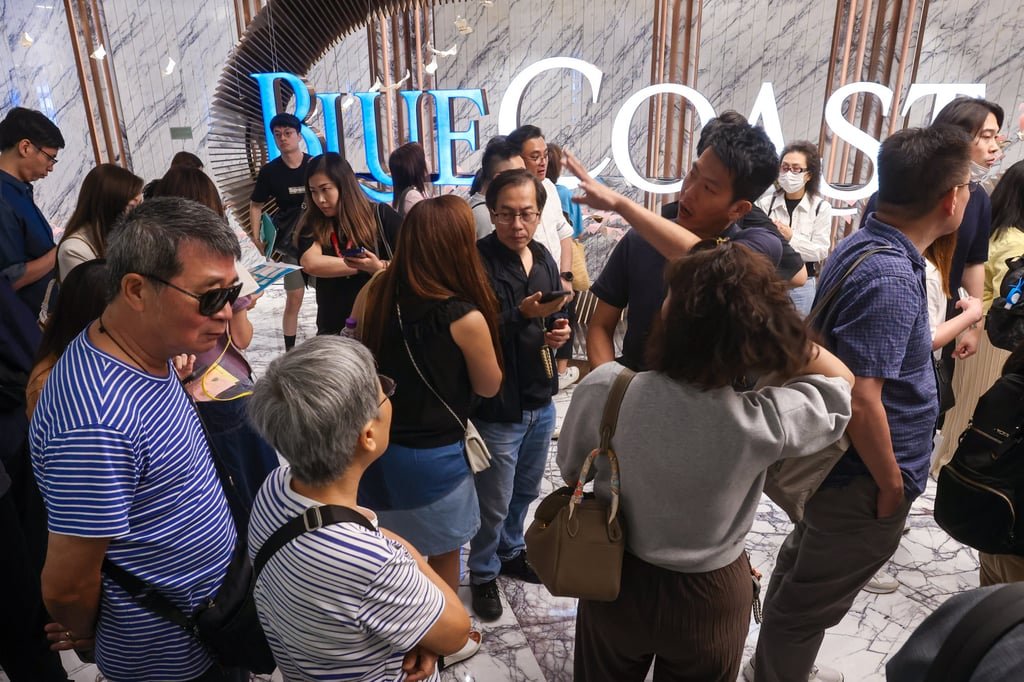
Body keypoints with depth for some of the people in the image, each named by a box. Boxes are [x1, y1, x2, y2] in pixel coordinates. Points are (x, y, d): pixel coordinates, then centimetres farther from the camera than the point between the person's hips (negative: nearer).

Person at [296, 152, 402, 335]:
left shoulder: (380, 215, -4)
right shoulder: (312, 225, 0)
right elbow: (311, 263, -19)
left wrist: (378, 267, -26)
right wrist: (379, 266, -19)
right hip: (335, 328, 2)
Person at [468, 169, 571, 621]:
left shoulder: (544, 258, 4)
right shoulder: (477, 262, -19)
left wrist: (559, 331, -4)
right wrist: (522, 314, -35)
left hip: (541, 401, 7)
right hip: (497, 409, -7)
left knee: (525, 491, 24)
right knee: (493, 503, 10)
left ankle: (511, 551, 49)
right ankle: (482, 572, 35)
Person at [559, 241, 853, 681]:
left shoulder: (604, 388, -28)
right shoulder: (761, 424, -30)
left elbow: (571, 471, -6)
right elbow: (841, 381, -7)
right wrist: (769, 319, -15)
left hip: (615, 582, 1)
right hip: (710, 598, 0)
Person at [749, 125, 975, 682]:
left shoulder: (862, 245, 2)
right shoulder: (891, 276, -29)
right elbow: (860, 401, -31)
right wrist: (892, 484, -18)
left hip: (834, 461, 10)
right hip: (863, 476, -10)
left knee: (801, 569, 26)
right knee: (810, 600, 10)